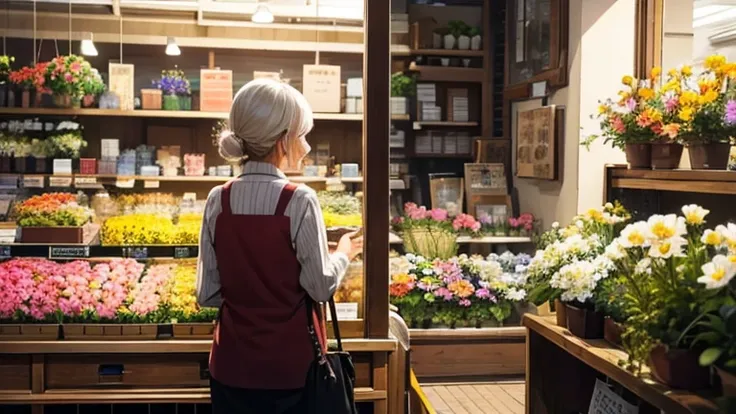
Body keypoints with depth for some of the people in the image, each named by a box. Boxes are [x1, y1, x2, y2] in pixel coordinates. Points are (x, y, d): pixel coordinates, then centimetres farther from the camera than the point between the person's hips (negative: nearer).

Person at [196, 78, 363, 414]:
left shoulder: (217, 201, -4)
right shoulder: (299, 201, -16)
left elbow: (207, 294, 0)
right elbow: (321, 288, -10)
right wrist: (344, 253, 8)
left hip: (231, 365, 4)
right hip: (289, 364, -3)